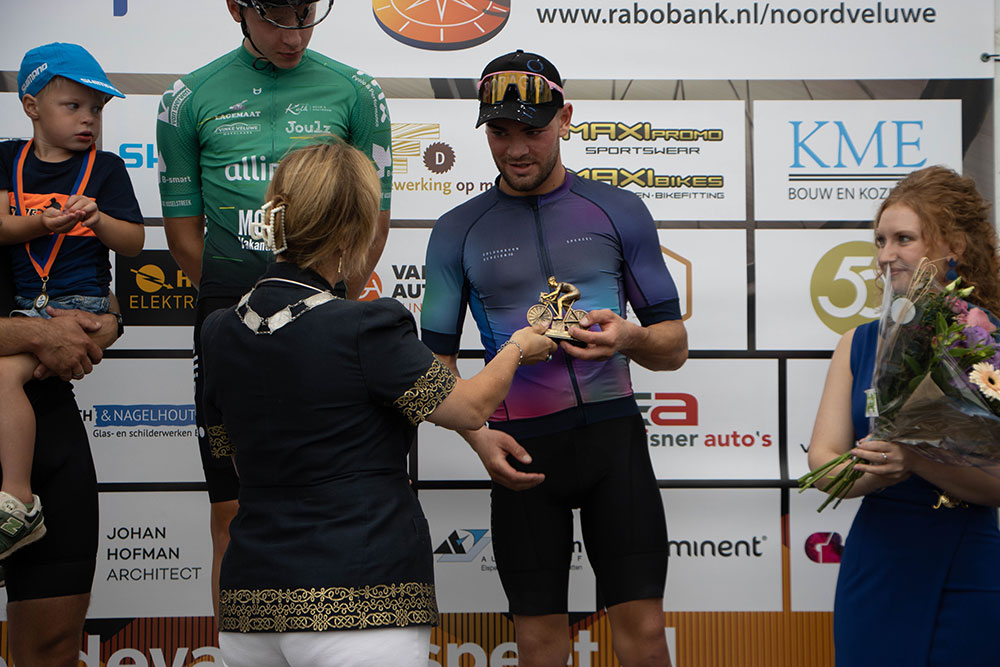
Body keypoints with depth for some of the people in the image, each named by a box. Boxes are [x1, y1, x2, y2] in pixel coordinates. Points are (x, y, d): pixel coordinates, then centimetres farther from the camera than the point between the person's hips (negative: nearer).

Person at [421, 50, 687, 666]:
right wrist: (478, 436, -9)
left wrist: (629, 338, -15)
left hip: (612, 433, 0)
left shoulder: (618, 211, 6)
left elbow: (674, 347, 8)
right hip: (521, 448, 1)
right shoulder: (458, 231, 7)